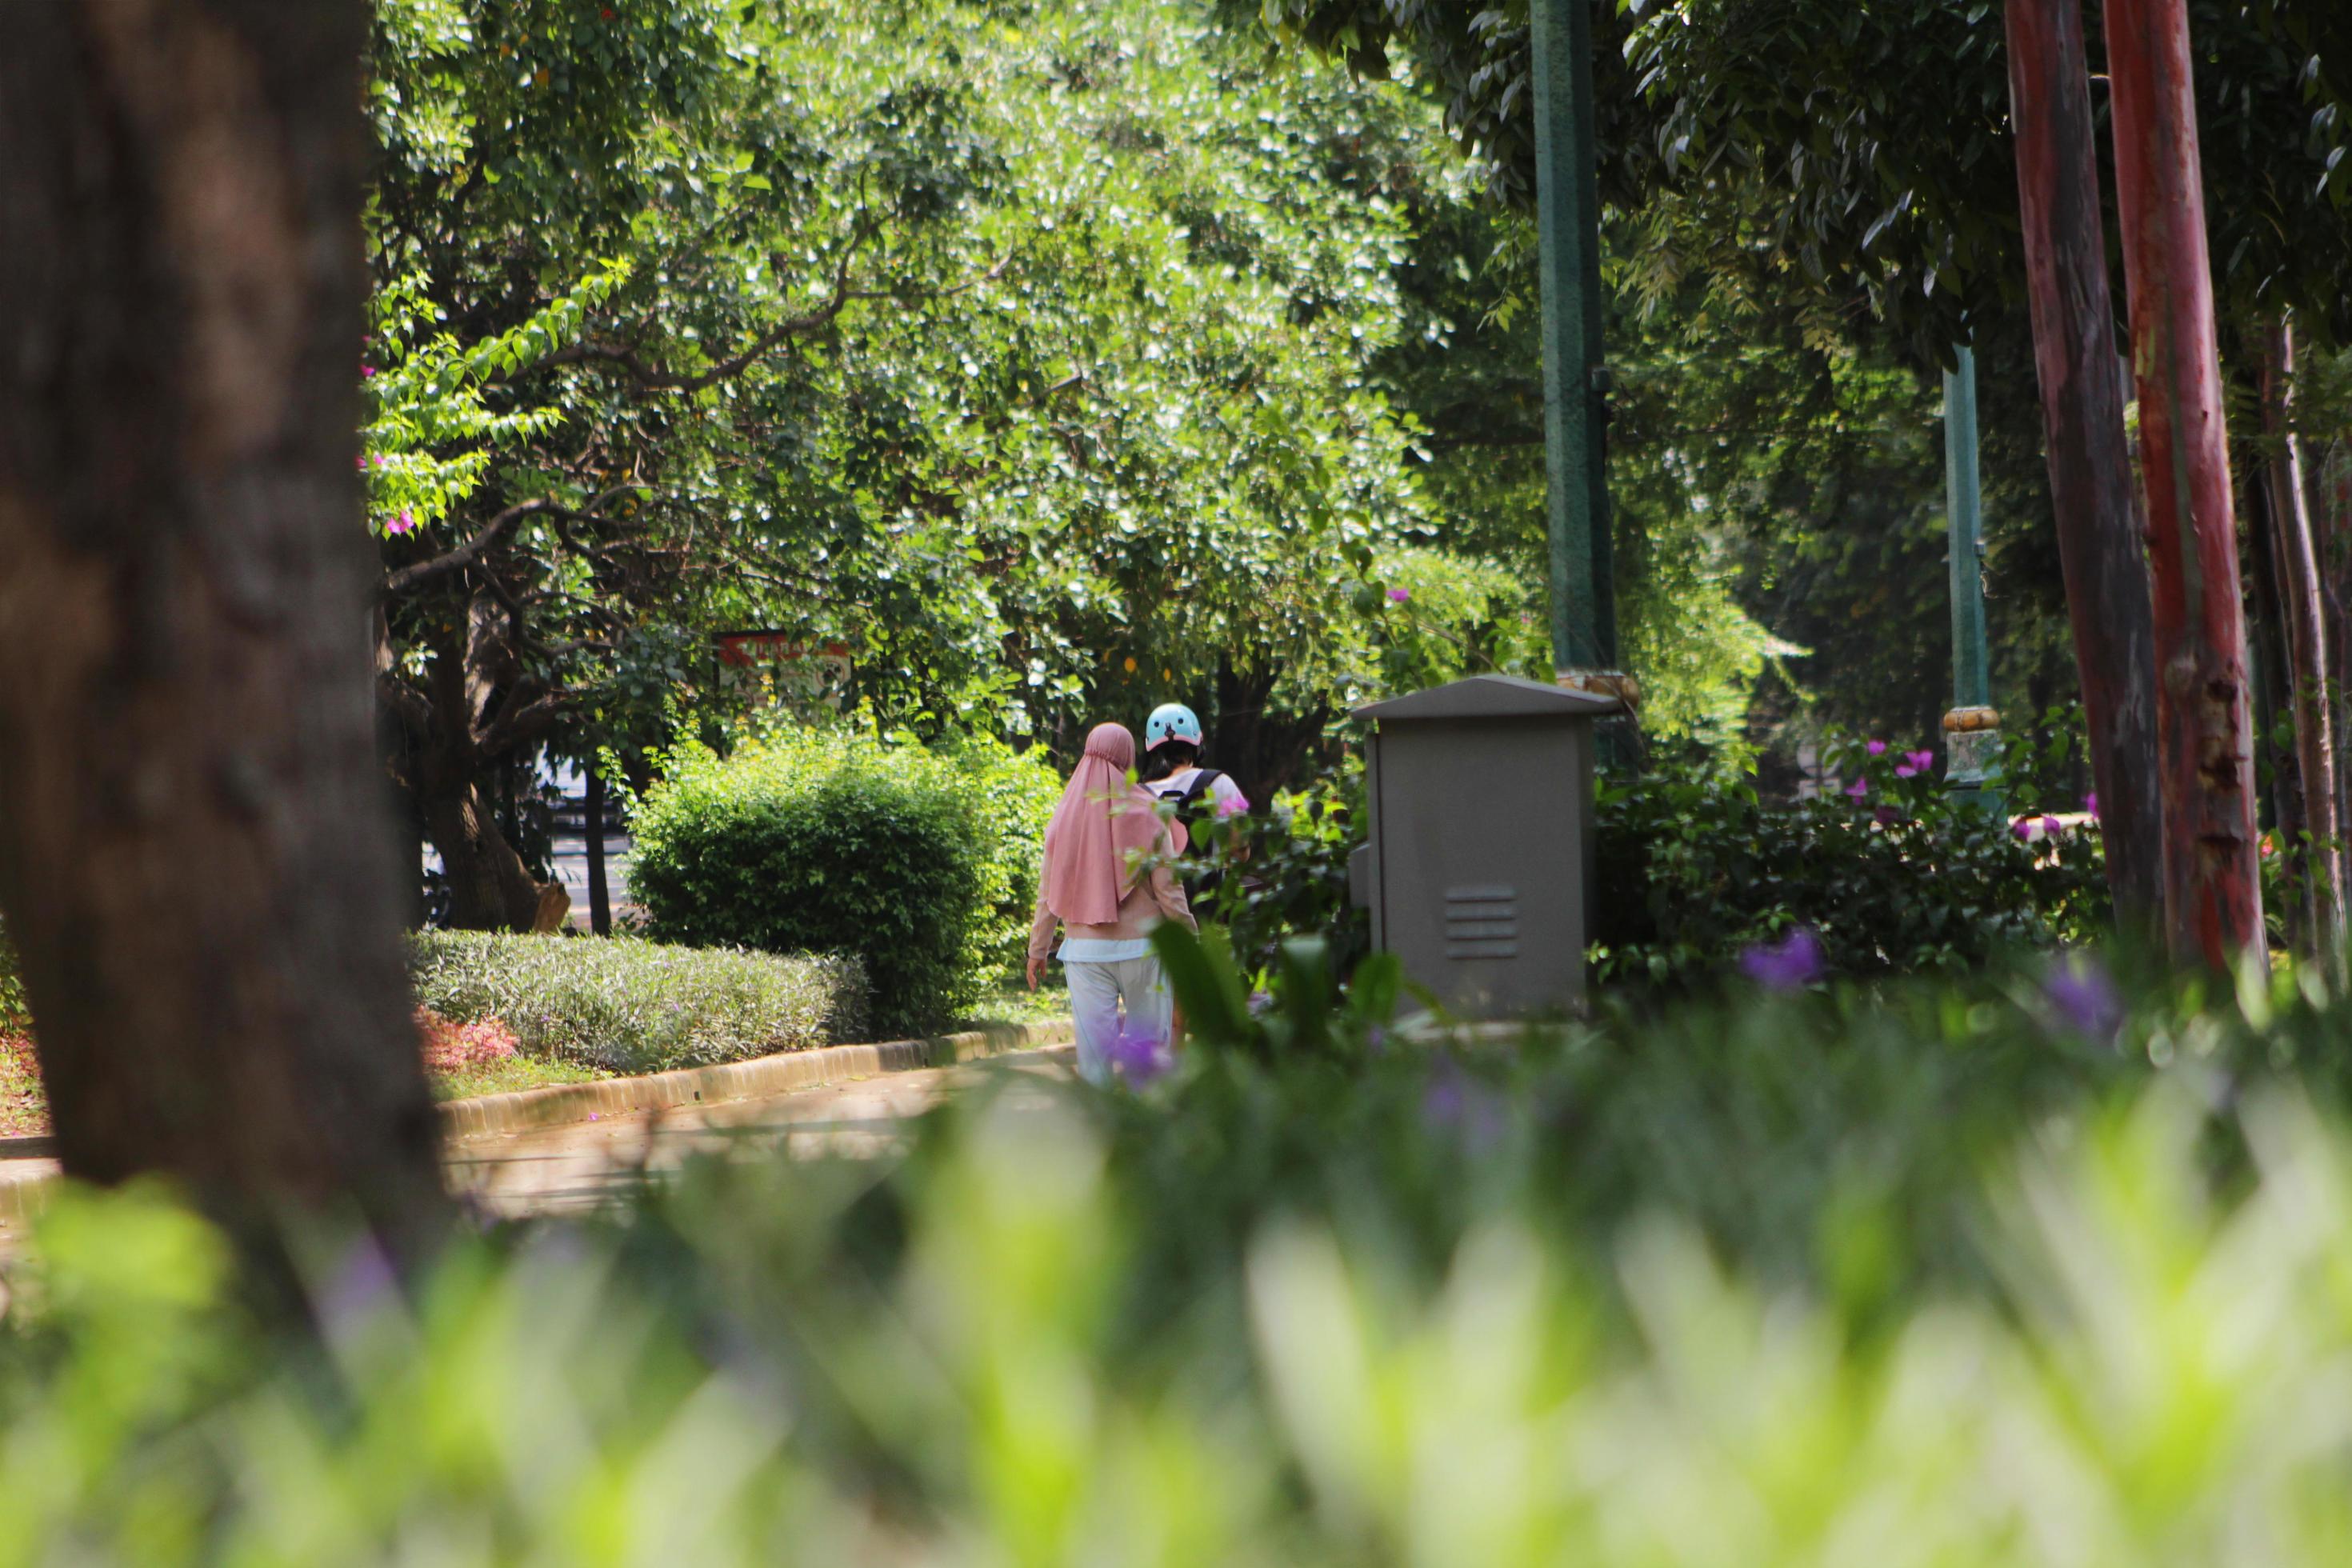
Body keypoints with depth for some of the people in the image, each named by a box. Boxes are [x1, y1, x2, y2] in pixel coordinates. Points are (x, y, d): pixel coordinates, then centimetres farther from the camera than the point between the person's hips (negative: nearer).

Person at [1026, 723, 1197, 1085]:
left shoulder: (1066, 815, 3)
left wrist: (1038, 949, 14)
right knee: (1149, 1040, 6)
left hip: (1084, 949, 2)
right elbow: (1168, 887, -6)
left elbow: (1048, 892, 6)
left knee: (1093, 1043, 2)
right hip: (1142, 945, -2)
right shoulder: (1147, 814, -5)